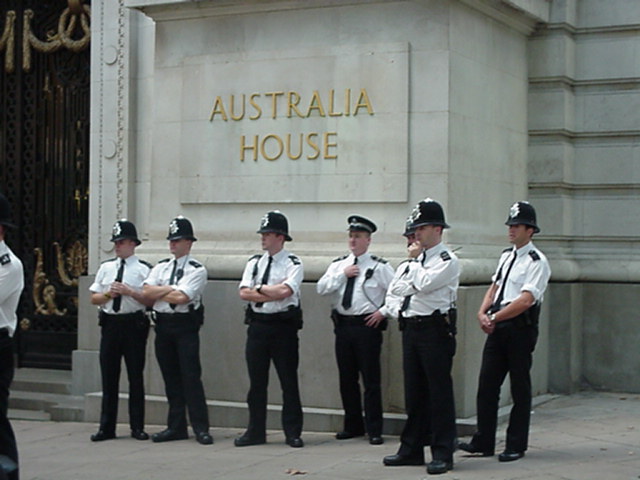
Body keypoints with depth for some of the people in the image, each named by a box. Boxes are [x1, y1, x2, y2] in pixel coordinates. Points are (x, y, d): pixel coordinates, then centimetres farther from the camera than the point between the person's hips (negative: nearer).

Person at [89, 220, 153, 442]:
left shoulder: (143, 269, -2)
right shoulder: (106, 267, 12)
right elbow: (94, 298, 13)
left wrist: (129, 292, -17)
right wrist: (108, 294, -6)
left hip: (134, 324, -4)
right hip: (110, 323, 4)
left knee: (135, 376, 3)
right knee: (109, 376, 6)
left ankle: (137, 427, 12)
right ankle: (106, 427, 13)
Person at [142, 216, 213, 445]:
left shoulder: (197, 270, -4)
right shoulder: (161, 267, 14)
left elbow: (182, 297, -17)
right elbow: (146, 292, 0)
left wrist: (159, 293, -4)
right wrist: (171, 289, -7)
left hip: (185, 326, -6)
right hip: (163, 325, 6)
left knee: (191, 376, -7)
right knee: (171, 378, 9)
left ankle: (201, 428, -2)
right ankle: (176, 426, 16)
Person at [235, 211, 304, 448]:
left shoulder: (293, 264, -3)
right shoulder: (254, 262, 11)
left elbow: (284, 291, -20)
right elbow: (244, 293, -1)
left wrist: (259, 289, -8)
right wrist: (273, 293, -11)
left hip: (284, 326, -4)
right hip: (257, 324, 5)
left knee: (289, 381, 1)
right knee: (256, 381, 9)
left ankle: (293, 433, 9)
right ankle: (255, 431, 18)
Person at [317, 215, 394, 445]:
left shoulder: (379, 266, -1)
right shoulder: (338, 265, 13)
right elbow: (321, 288, 2)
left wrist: (384, 312, -9)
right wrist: (342, 275, -6)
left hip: (367, 325, -5)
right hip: (343, 325, 5)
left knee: (371, 380, -4)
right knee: (347, 379, 11)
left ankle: (374, 430, 1)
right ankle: (353, 426, 23)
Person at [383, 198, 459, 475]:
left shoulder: (448, 261, -6)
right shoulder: (417, 260, 19)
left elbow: (423, 284, -19)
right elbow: (396, 288, 11)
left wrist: (414, 260, -5)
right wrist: (415, 274, -6)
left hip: (435, 329, -8)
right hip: (410, 326, 8)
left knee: (439, 391, -5)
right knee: (413, 391, 12)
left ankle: (442, 453, 0)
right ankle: (412, 449, 19)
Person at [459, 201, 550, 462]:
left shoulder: (537, 262, -10)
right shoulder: (506, 255, 16)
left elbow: (526, 300, -18)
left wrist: (494, 317, -16)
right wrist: (483, 313, 2)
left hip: (521, 328, -7)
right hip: (497, 327, 7)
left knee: (520, 389, 2)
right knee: (487, 384, 6)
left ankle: (516, 446, 11)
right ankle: (483, 442, 13)